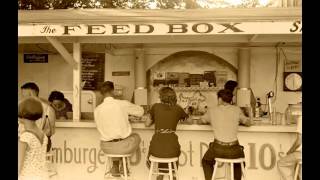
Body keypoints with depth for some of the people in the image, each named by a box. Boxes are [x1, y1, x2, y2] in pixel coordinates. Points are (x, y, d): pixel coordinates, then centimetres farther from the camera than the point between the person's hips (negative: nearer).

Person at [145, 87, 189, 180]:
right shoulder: (178, 109, 6)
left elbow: (147, 124, 15)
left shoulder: (156, 107, 5)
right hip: (171, 147, 0)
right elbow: (187, 118, 27)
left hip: (157, 146, 0)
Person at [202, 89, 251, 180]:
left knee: (206, 162, 30)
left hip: (218, 148, -1)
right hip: (233, 150, 1)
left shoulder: (212, 111, 4)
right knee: (239, 163, 35)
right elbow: (248, 123, 19)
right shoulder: (237, 110, 4)